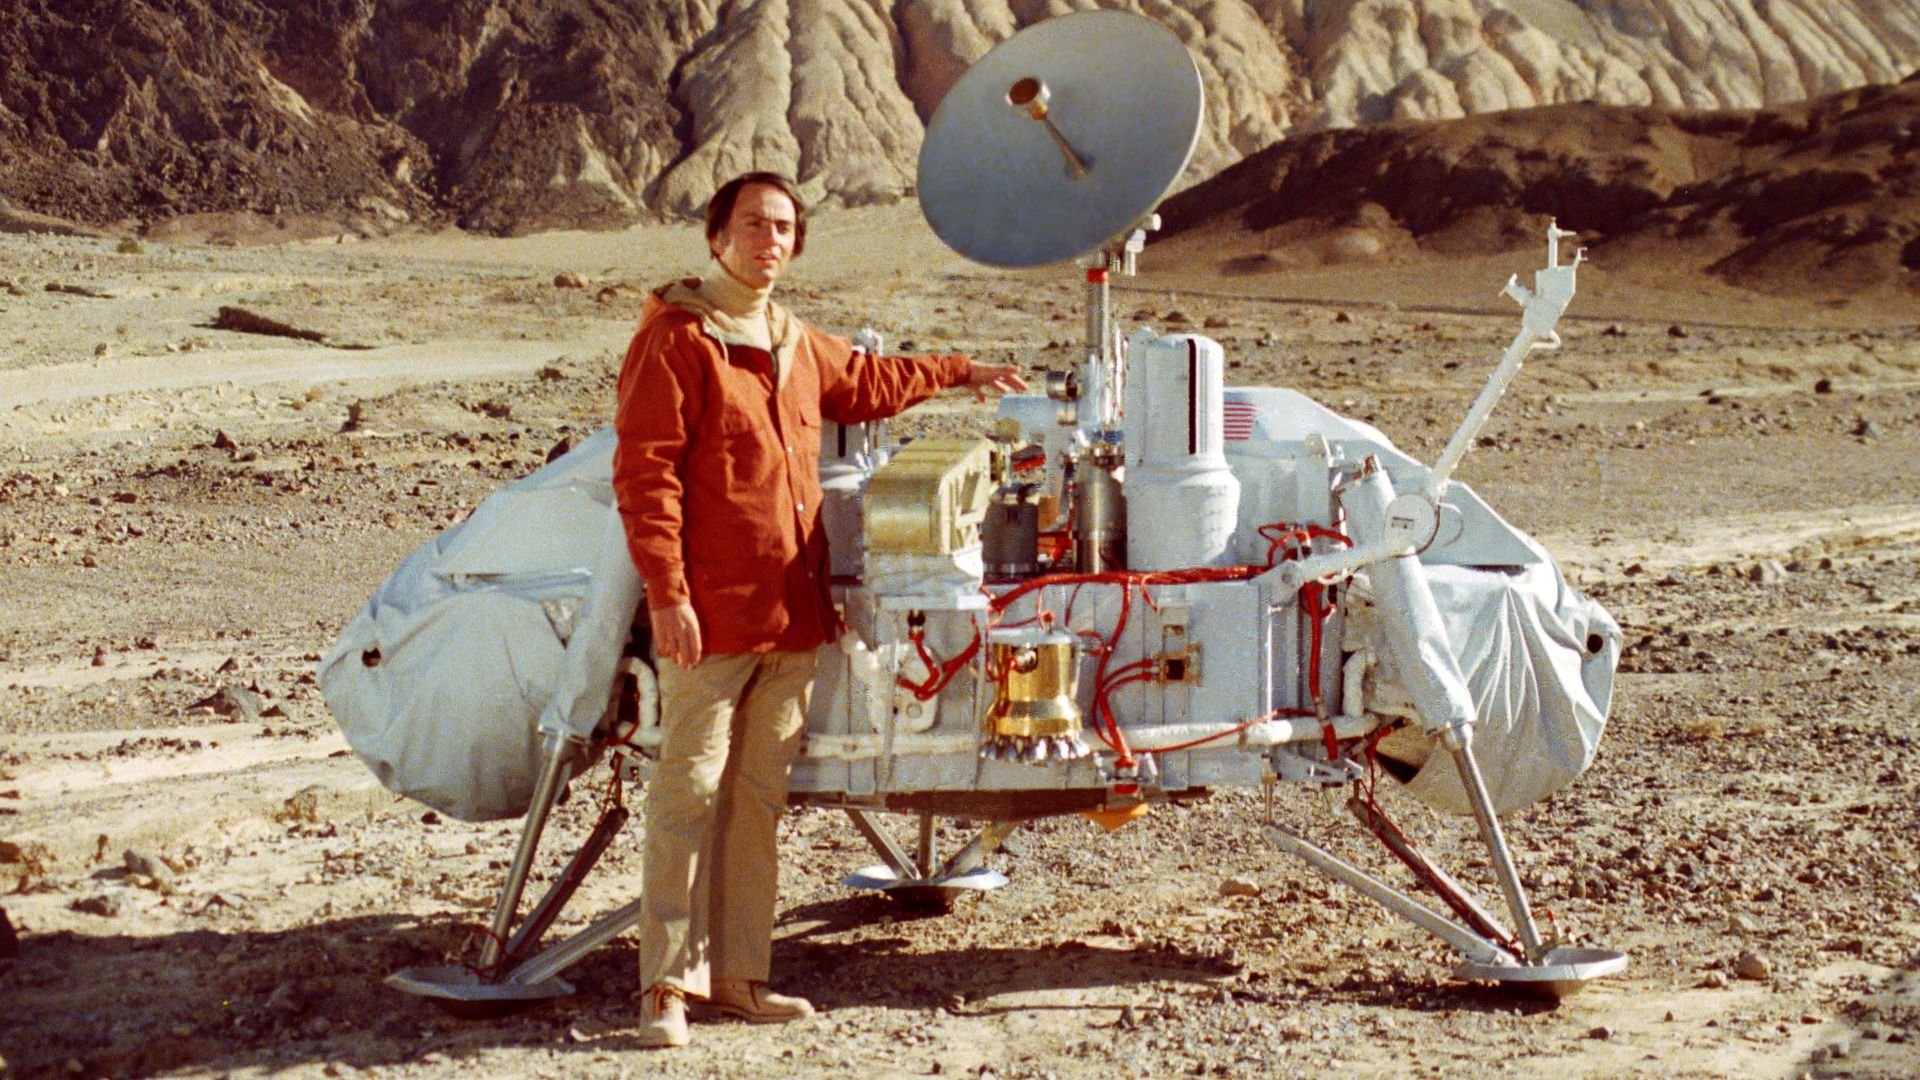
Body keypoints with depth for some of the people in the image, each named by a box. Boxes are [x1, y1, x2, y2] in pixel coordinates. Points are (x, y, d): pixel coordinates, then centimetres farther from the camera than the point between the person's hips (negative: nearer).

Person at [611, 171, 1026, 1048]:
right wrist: (667, 593, -19)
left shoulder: (796, 344, 17)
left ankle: (740, 976, 18)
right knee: (690, 794, -6)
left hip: (792, 614, 8)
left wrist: (958, 373, 46)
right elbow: (644, 474, -12)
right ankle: (668, 984, 1)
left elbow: (864, 383, 39)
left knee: (759, 798, 10)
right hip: (711, 617, -7)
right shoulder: (675, 341, -7)